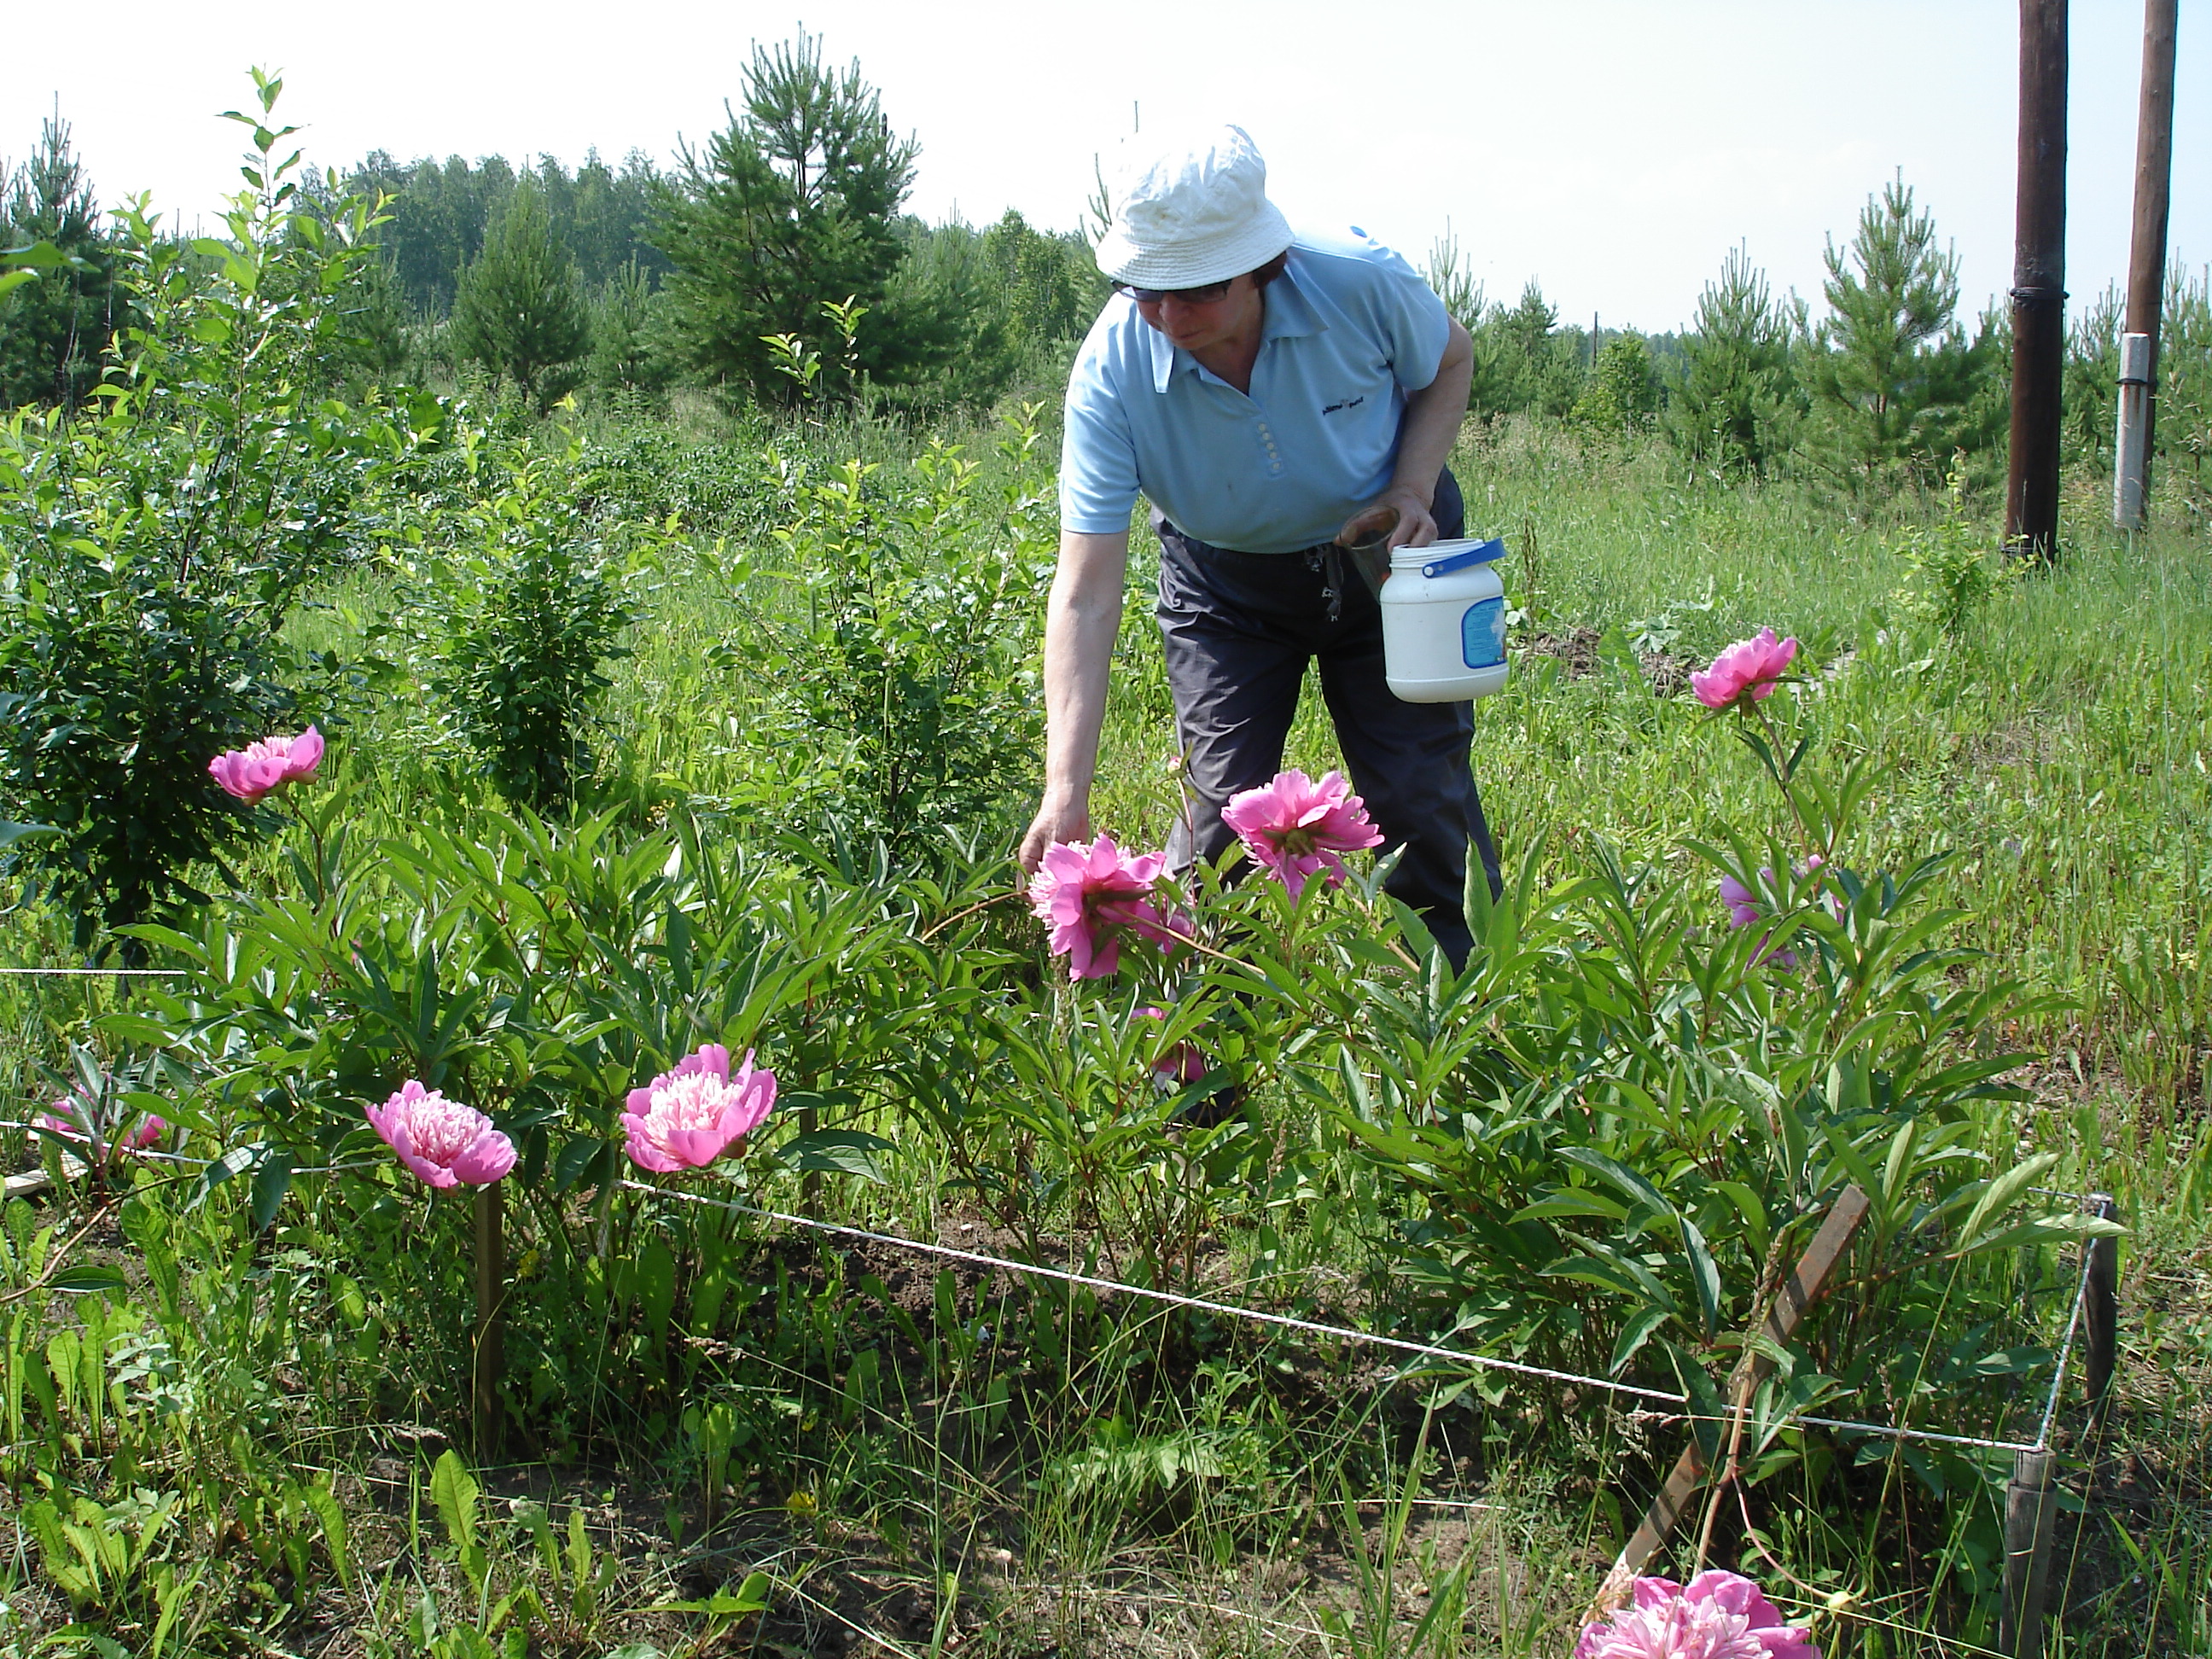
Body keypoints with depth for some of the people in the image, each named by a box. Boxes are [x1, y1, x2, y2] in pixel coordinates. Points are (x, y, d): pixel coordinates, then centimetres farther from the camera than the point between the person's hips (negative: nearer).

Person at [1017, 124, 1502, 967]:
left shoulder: (1360, 284, -28)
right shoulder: (1112, 371, -29)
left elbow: (1449, 363, -2)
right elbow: (1085, 596, -32)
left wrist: (1413, 491, -20)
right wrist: (1065, 793, -40)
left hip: (1383, 556, 0)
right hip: (1226, 585, 0)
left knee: (1425, 797, -4)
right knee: (1223, 809, -8)